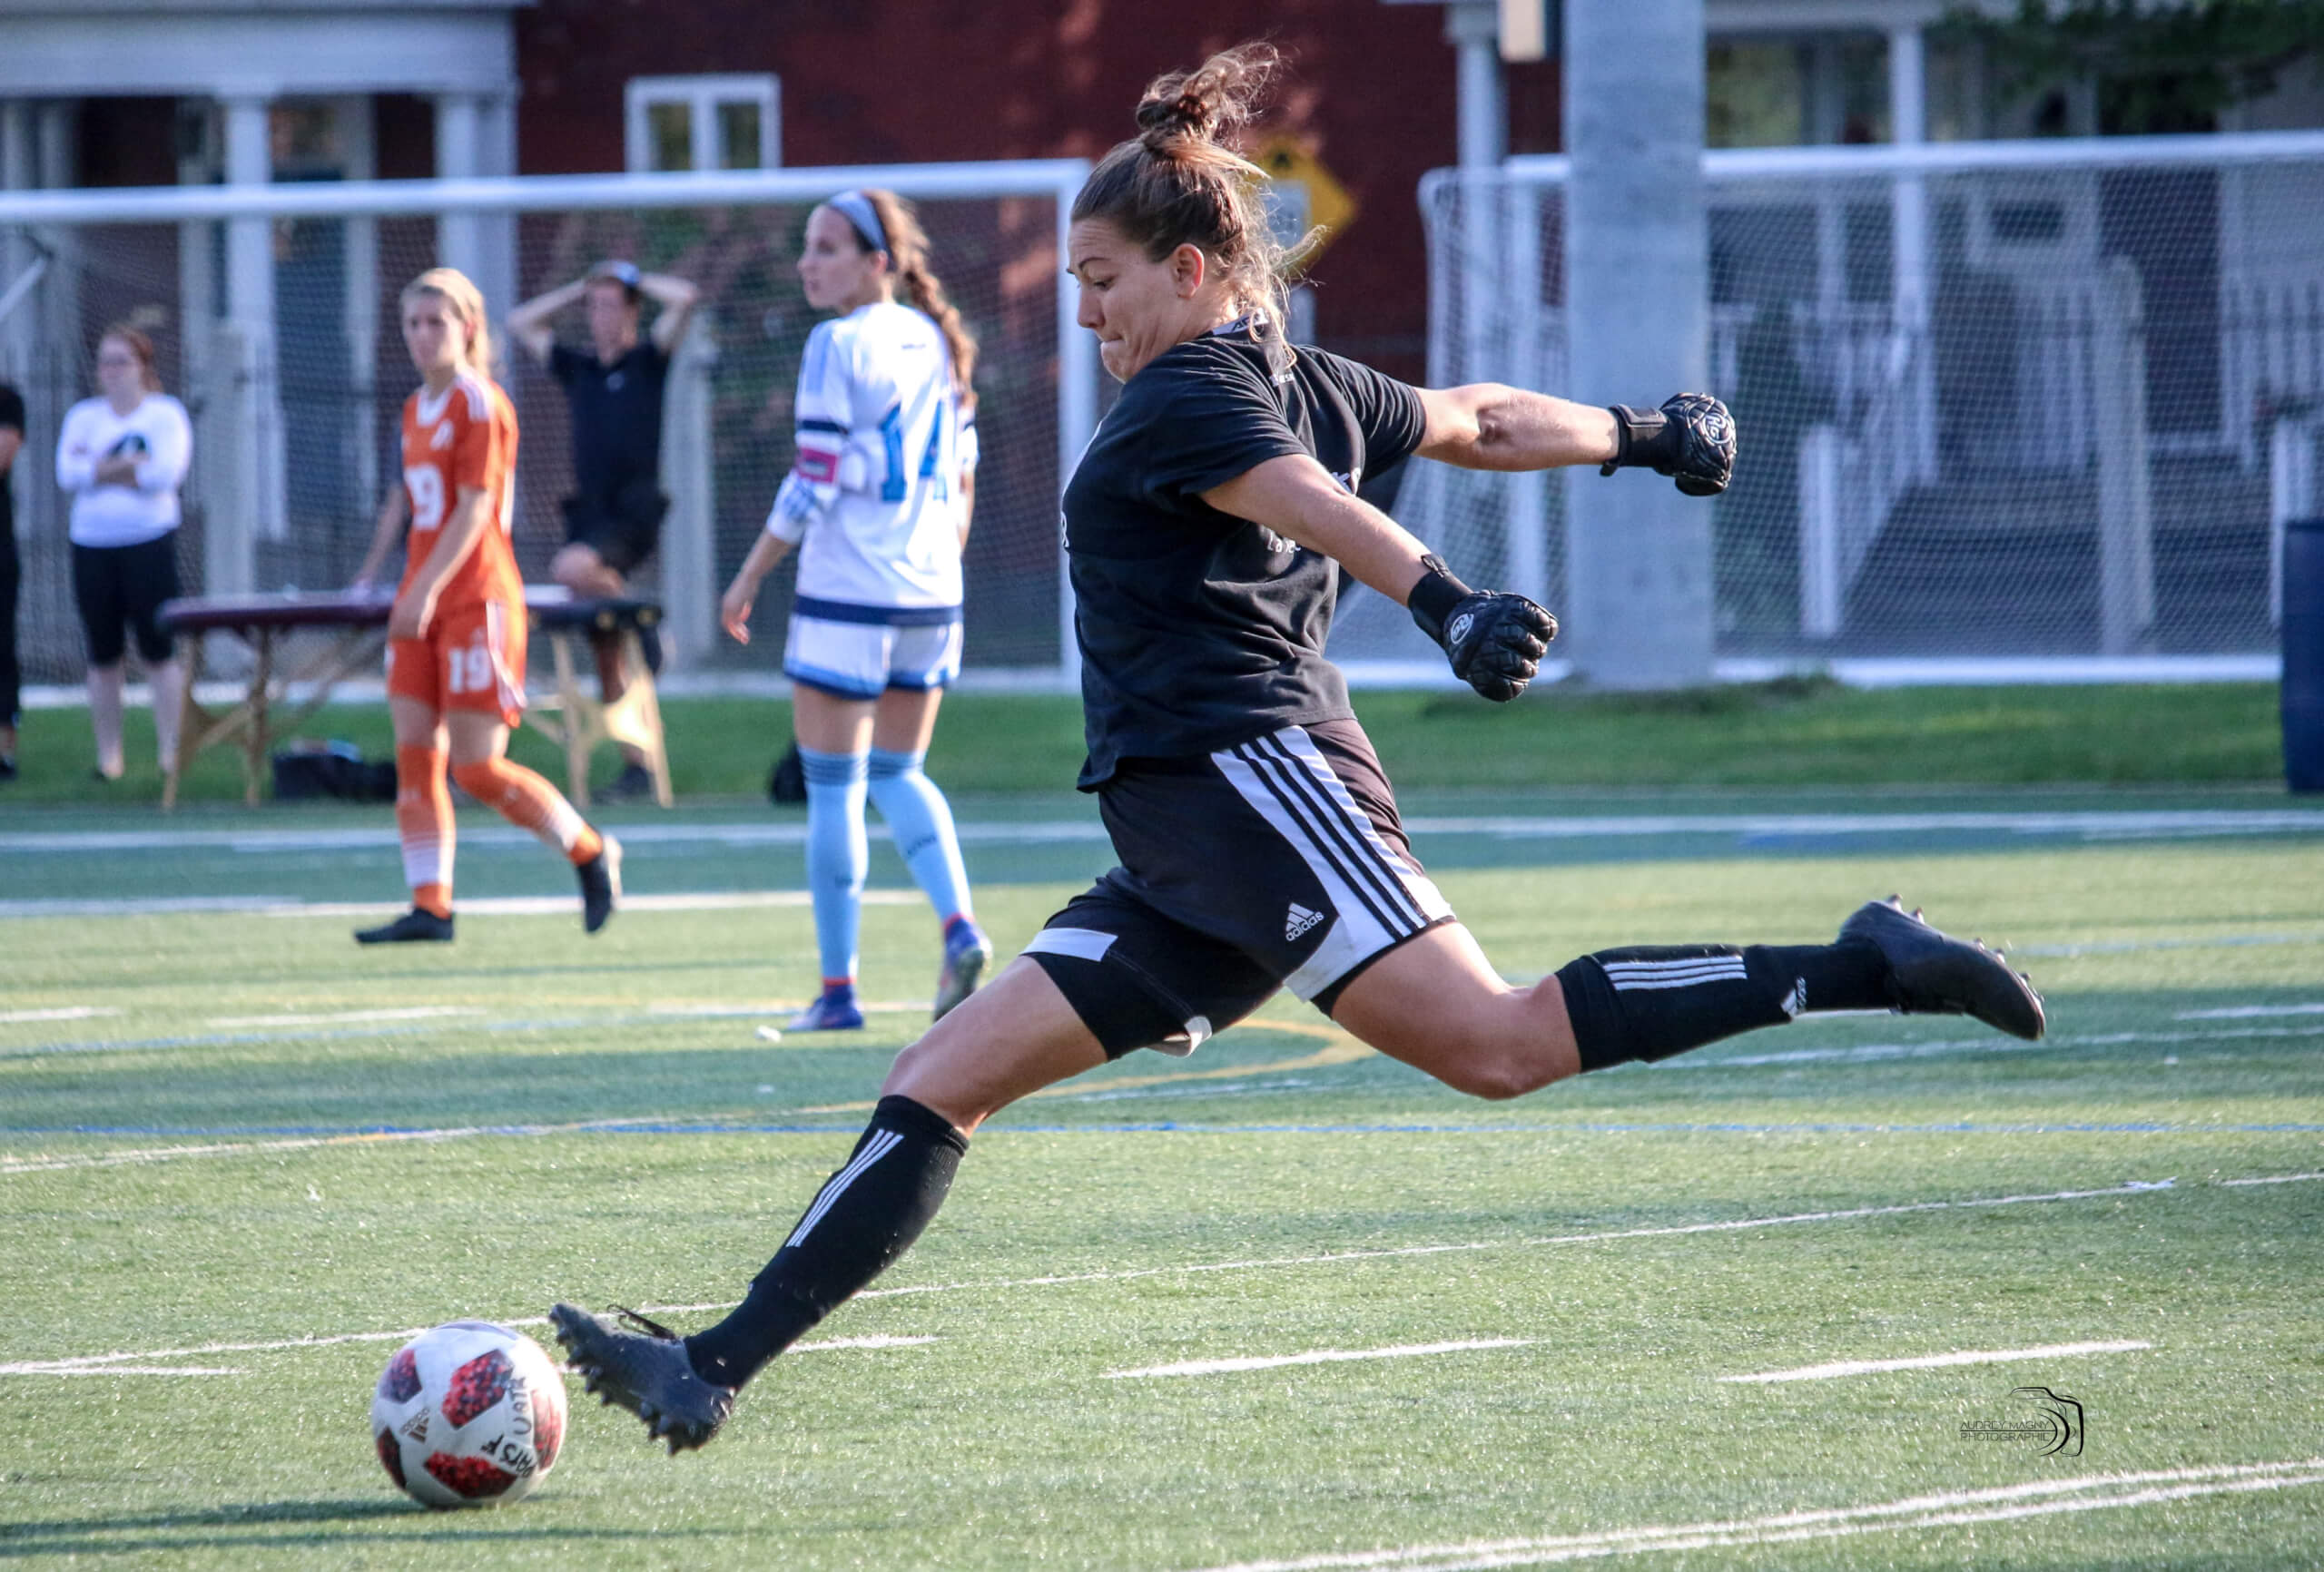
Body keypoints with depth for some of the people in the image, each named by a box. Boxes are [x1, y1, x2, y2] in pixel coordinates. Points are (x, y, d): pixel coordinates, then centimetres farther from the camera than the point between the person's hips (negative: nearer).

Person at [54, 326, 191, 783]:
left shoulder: (166, 414, 3)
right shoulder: (83, 416, 11)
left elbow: (167, 473, -13)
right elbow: (68, 474, -4)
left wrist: (99, 468, -9)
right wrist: (131, 464, -13)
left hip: (149, 543, -3)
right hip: (92, 545, 3)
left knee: (159, 650, -6)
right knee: (103, 655, 4)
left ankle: (170, 749, -2)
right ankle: (108, 756, 10)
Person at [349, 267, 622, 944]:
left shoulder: (481, 405, -10)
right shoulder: (416, 408, 14)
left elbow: (473, 511, -17)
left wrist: (426, 590, -24)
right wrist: (371, 571, 16)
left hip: (477, 602, -8)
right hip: (420, 607, 8)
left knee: (478, 767, -8)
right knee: (414, 755, 0)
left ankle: (591, 852, 11)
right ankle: (430, 906, 1)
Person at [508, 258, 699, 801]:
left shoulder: (648, 363, 3)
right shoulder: (578, 368, 17)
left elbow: (685, 299, -9)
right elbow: (520, 323, 24)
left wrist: (636, 281, 5)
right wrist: (579, 289, 19)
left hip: (633, 514, -6)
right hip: (589, 512, 6)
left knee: (573, 569, -36)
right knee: (607, 660, 3)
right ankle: (636, 768, 7)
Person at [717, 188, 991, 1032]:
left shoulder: (840, 346, -12)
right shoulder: (936, 343, 10)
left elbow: (812, 484, -14)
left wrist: (748, 579, -7)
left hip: (847, 595, -7)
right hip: (930, 597, 7)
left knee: (834, 787, 1)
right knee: (898, 773, 19)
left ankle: (838, 986, 3)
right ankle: (959, 923, -3)